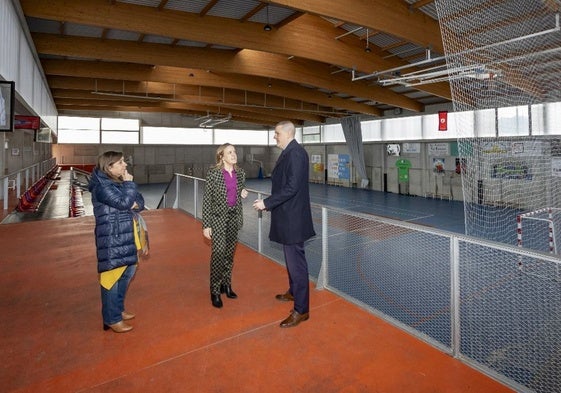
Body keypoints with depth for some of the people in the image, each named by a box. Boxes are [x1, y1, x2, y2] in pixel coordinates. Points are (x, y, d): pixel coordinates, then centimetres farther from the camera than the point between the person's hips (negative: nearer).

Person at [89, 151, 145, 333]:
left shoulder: (119, 182, 10)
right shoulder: (102, 186, -16)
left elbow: (140, 200, 8)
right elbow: (124, 203, -25)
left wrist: (136, 204, -14)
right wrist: (129, 184, -14)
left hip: (126, 237, 9)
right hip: (112, 239, -9)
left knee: (127, 272, 18)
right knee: (113, 276, 1)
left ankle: (118, 309, 35)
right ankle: (111, 319, 16)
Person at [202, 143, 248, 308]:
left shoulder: (240, 172, 3)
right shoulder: (213, 173, -12)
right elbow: (207, 199, -11)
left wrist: (243, 193, -5)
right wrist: (206, 225, -13)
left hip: (234, 216, 5)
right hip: (218, 216, -5)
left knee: (230, 252, 12)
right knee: (218, 253, -7)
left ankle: (226, 284, 27)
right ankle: (215, 291, 6)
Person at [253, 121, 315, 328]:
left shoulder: (295, 153, -18)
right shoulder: (289, 152, 13)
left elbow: (292, 187, -25)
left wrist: (267, 203, -20)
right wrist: (269, 202, 13)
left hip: (293, 217, -10)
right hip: (287, 215, 10)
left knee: (296, 261, -2)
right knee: (291, 258, 23)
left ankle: (301, 309, 10)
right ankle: (293, 292, 41)